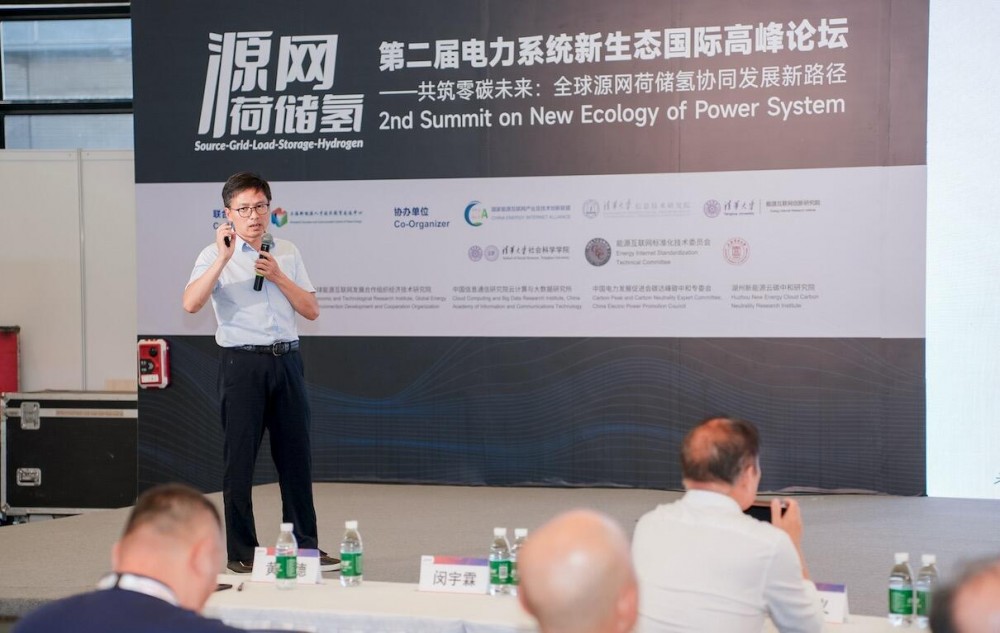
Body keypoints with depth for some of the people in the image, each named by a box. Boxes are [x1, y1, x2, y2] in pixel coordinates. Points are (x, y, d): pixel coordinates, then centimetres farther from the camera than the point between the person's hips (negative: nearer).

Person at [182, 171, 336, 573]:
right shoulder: (216, 255, -1)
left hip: (286, 361, 4)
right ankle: (241, 553, 9)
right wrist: (224, 258, -22)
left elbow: (311, 310, 8)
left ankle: (304, 545, 19)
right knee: (239, 459, 1)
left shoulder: (287, 253, 12)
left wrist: (277, 276, -4)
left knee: (296, 454, 8)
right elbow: (191, 303, -18)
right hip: (242, 363, -4)